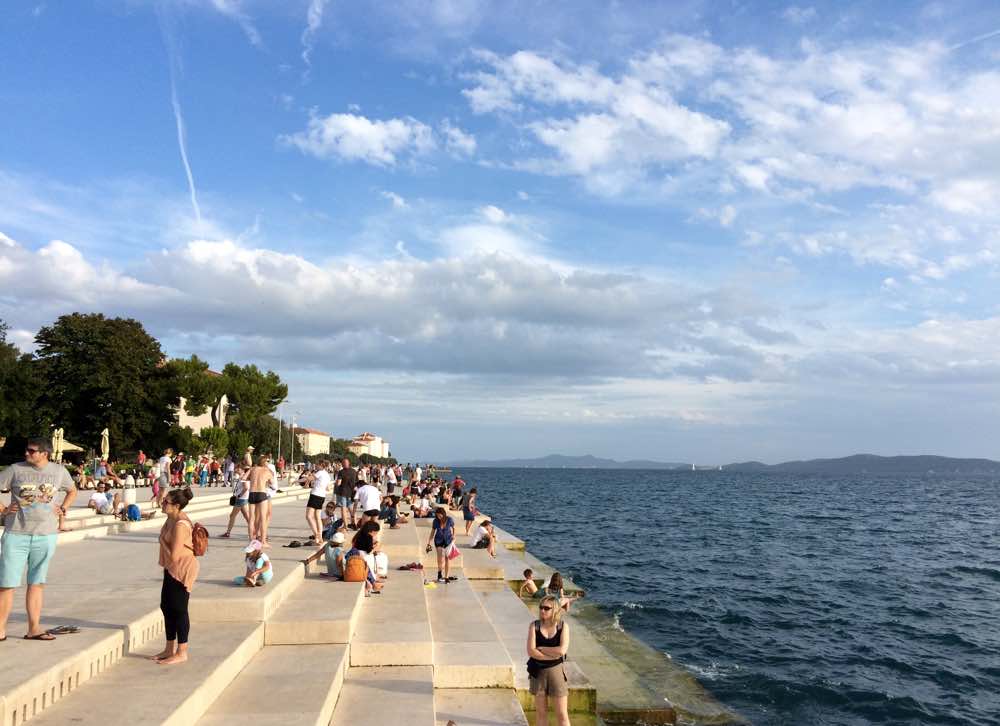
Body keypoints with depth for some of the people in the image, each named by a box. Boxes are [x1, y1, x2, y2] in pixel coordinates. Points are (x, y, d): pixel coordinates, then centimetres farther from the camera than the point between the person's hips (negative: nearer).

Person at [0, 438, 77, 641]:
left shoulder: (59, 471, 4)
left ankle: (34, 628, 15)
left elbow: (72, 491, 20)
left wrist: (63, 509, 7)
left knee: (36, 583, 10)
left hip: (46, 535, 2)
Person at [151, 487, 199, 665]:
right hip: (172, 569, 10)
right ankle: (170, 649, 30)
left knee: (178, 610, -1)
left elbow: (174, 555, -27)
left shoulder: (180, 525, -26)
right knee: (166, 607, 17)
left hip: (182, 570, -10)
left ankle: (181, 653, 12)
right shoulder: (172, 518, 5)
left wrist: (162, 541, -16)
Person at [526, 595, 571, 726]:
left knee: (562, 714, 1)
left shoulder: (563, 626, -6)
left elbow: (562, 650, -19)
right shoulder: (534, 625, -5)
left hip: (556, 671, -1)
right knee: (541, 712, 11)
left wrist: (540, 648, -12)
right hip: (538, 671, 1)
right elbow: (531, 652, -14)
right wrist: (553, 656, -16)